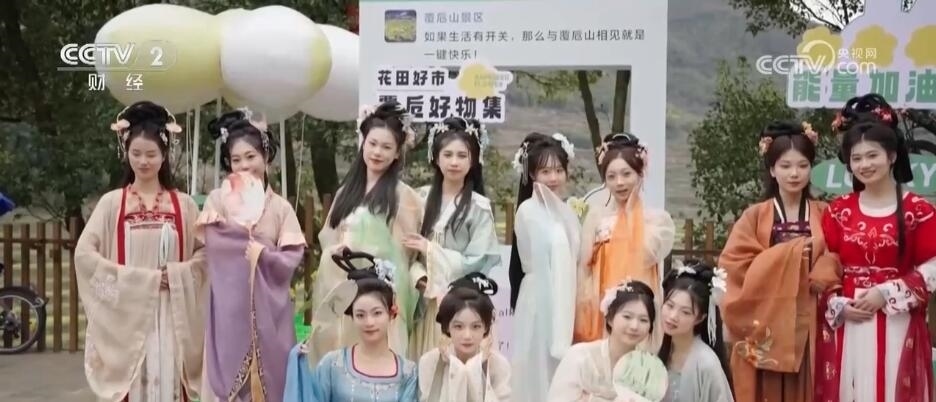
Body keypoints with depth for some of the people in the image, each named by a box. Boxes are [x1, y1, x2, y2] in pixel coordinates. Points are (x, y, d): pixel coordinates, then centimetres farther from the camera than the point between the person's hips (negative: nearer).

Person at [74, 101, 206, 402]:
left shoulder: (183, 204, 6)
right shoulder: (112, 202, 3)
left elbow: (205, 253, 7)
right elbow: (84, 253, -5)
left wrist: (175, 273, -11)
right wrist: (137, 278, -12)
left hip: (171, 316, 1)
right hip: (125, 314, -1)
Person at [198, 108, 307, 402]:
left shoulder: (280, 206, 7)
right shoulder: (218, 199, 4)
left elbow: (292, 259, -1)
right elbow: (216, 245, -10)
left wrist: (262, 254, -15)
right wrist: (257, 241, -6)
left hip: (269, 309, 1)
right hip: (229, 307, -1)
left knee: (269, 374, 4)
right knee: (229, 373, 0)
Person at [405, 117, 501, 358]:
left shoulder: (479, 207, -5)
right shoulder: (422, 198, 7)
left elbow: (477, 262, -8)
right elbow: (409, 250, 6)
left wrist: (430, 249, -8)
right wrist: (422, 278, -11)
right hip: (427, 300, 3)